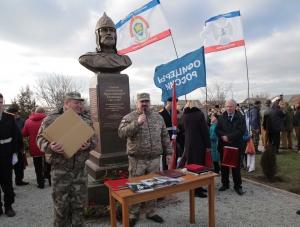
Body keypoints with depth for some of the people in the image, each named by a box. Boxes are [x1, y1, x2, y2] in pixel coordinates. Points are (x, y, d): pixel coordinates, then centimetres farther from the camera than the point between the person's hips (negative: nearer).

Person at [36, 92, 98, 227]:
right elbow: (40, 138, -3)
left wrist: (89, 144, -16)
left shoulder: (86, 121, 7)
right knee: (61, 204, 11)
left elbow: (94, 137, 6)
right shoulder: (50, 120, -3)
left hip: (80, 170, 3)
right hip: (60, 171, -3)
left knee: (79, 203, 16)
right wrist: (50, 146, -24)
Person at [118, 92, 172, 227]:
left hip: (154, 159, 3)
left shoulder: (158, 117, 8)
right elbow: (121, 133, -17)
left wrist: (168, 153, 7)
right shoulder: (129, 118, -3)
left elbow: (164, 136, 11)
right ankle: (133, 214, 27)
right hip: (137, 160, -3)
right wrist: (137, 122, -23)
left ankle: (150, 212, 33)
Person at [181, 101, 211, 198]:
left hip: (188, 143, 5)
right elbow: (205, 130, -12)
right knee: (199, 165, 3)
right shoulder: (200, 114, -10)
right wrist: (208, 144, -8)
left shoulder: (183, 116, 4)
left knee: (191, 165, 12)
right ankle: (197, 189, 7)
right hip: (199, 143, -5)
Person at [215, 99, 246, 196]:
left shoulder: (240, 118, -4)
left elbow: (241, 131, -15)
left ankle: (238, 186, 21)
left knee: (236, 167, 7)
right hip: (223, 146, 3)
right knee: (224, 166, 12)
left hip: (235, 146, -3)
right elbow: (217, 129, -1)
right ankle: (225, 184, 26)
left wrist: (229, 137, -20)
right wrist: (224, 136, -18)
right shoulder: (221, 117, 6)